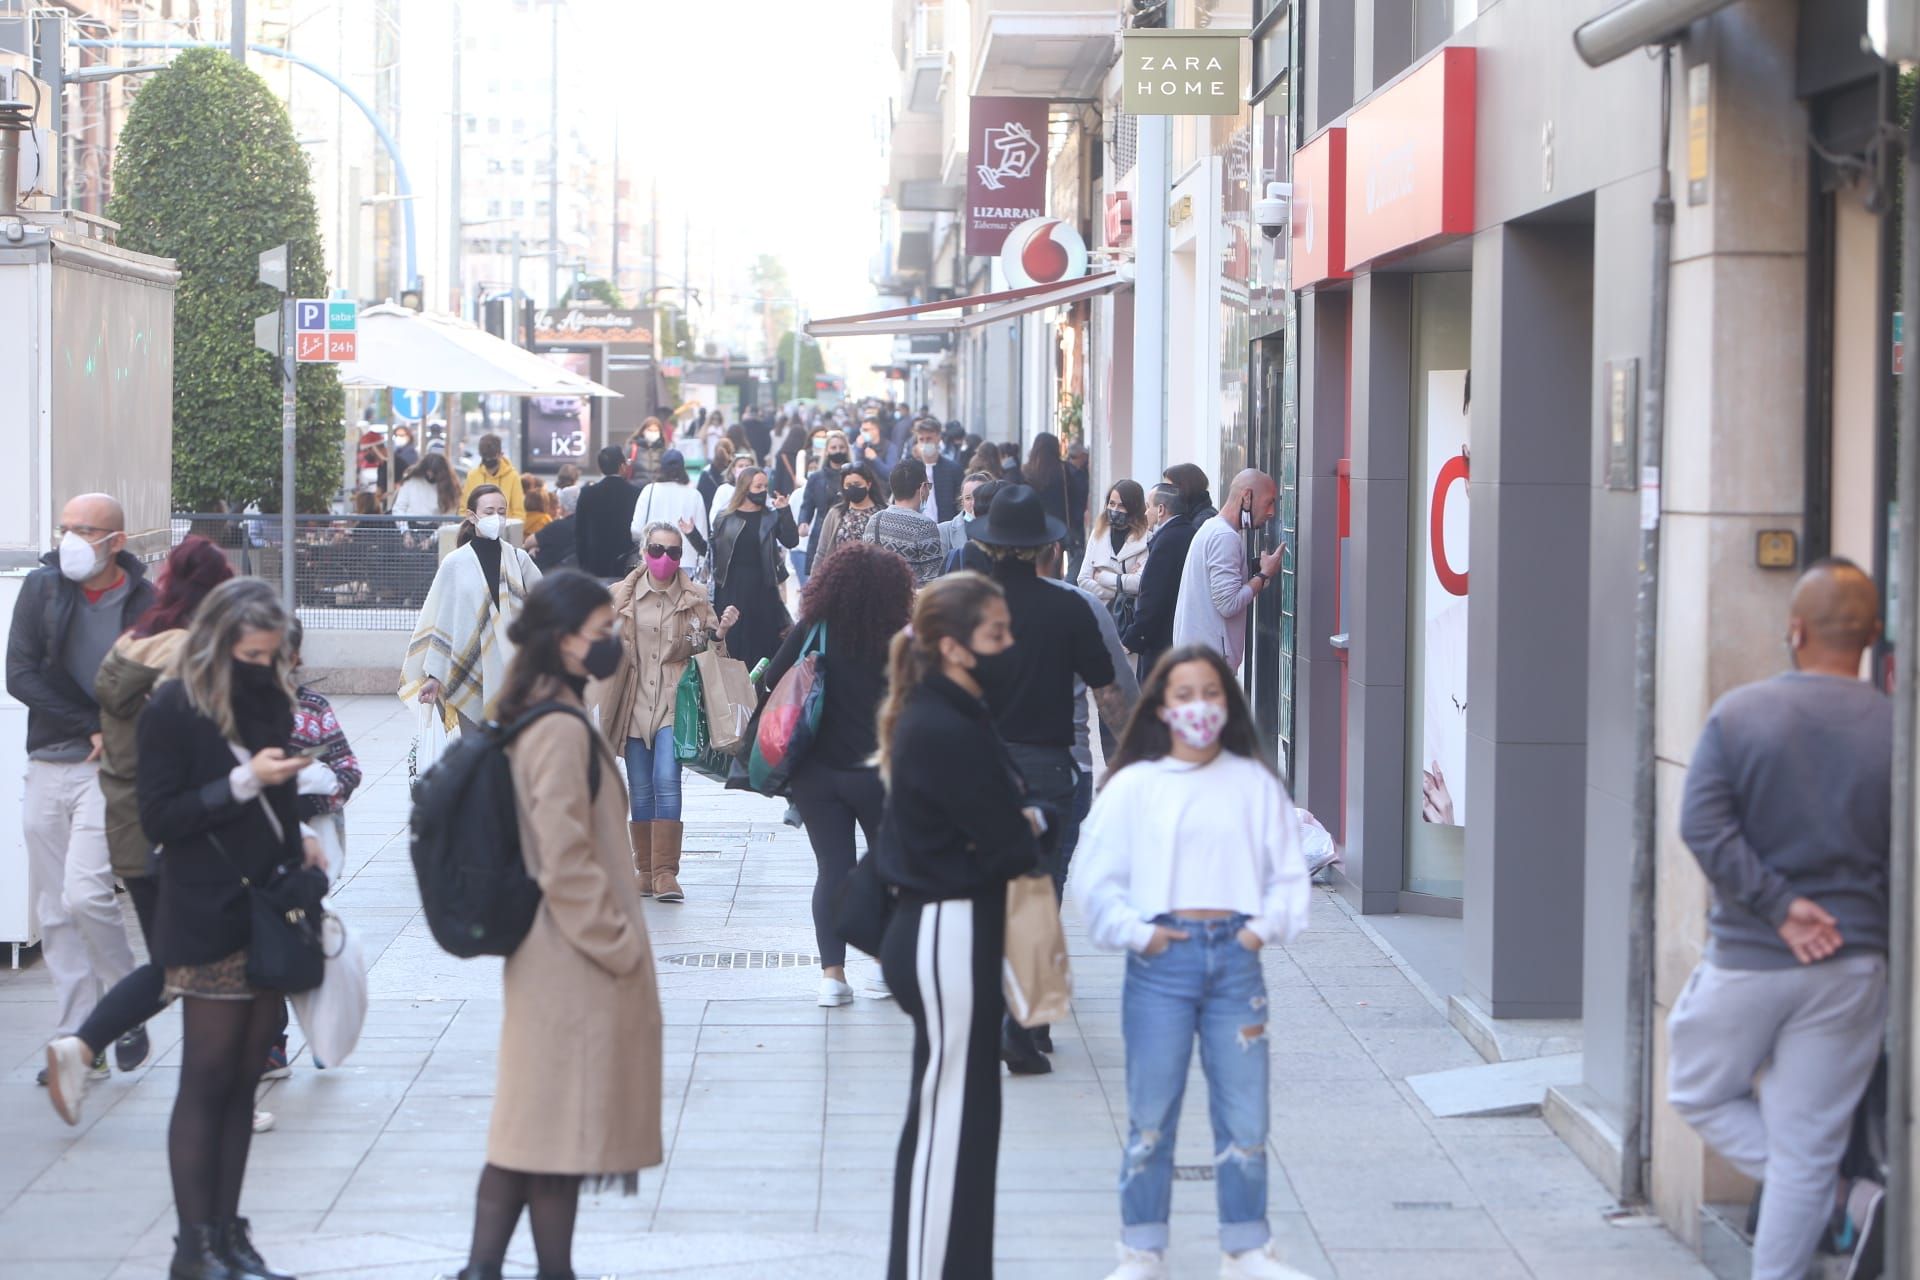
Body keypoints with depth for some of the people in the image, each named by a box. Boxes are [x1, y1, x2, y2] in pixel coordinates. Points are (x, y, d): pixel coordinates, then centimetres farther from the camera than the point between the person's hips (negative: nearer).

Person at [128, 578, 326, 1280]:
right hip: (209, 924, -6)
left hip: (269, 912, 6)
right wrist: (244, 782, -20)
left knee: (245, 1079, 8)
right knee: (206, 1082, -2)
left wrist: (298, 840, 4)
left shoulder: (269, 700, 10)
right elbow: (158, 819, -12)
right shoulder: (173, 709, -9)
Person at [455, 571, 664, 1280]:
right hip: (579, 962, -10)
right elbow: (566, 863, -22)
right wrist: (618, 946, -13)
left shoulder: (532, 721, 11)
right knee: (563, 1124, -1)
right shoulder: (562, 731, -19)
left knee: (528, 1122, 12)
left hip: (545, 956, 10)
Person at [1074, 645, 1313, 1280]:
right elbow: (1095, 880, 1)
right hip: (1161, 959, -1)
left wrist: (1267, 925, -5)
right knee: (1151, 1113, 3)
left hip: (1236, 957, 1)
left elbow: (1289, 874, 8)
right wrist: (1136, 934, -8)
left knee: (1245, 1115, 4)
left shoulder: (1256, 784, 8)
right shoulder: (1133, 786, 2)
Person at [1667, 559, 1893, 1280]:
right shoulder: (1895, 730, -4)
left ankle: (1841, 1202, 3)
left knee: (1702, 1095, 19)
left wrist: (1778, 906, -12)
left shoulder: (1738, 714, -5)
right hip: (1852, 966, 1)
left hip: (1747, 959, -1)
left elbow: (1702, 826, -14)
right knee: (1807, 1145, 7)